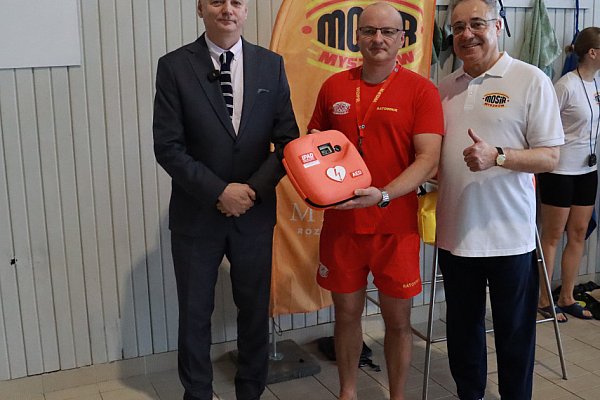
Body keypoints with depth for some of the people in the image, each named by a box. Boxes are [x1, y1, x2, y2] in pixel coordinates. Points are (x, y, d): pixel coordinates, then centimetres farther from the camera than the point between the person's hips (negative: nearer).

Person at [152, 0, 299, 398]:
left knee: (255, 309, 13)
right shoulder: (174, 66, -5)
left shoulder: (271, 65, 1)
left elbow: (288, 139, 1)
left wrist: (254, 190, -11)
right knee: (195, 313, 11)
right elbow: (168, 147, -9)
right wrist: (219, 191, -16)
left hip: (255, 212, 2)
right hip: (196, 213, -1)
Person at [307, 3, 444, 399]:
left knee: (398, 318, 9)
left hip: (396, 225, -2)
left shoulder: (421, 90, -5)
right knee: (347, 312, 14)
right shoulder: (334, 87, 6)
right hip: (340, 222, 3)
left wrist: (383, 196, -25)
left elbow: (429, 158, -11)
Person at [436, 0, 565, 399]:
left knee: (514, 335, 9)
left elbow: (550, 157, -9)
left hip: (510, 236, -4)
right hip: (455, 233, 5)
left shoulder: (531, 80, -6)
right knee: (462, 329, 18)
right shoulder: (445, 87, 9)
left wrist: (496, 157, -24)